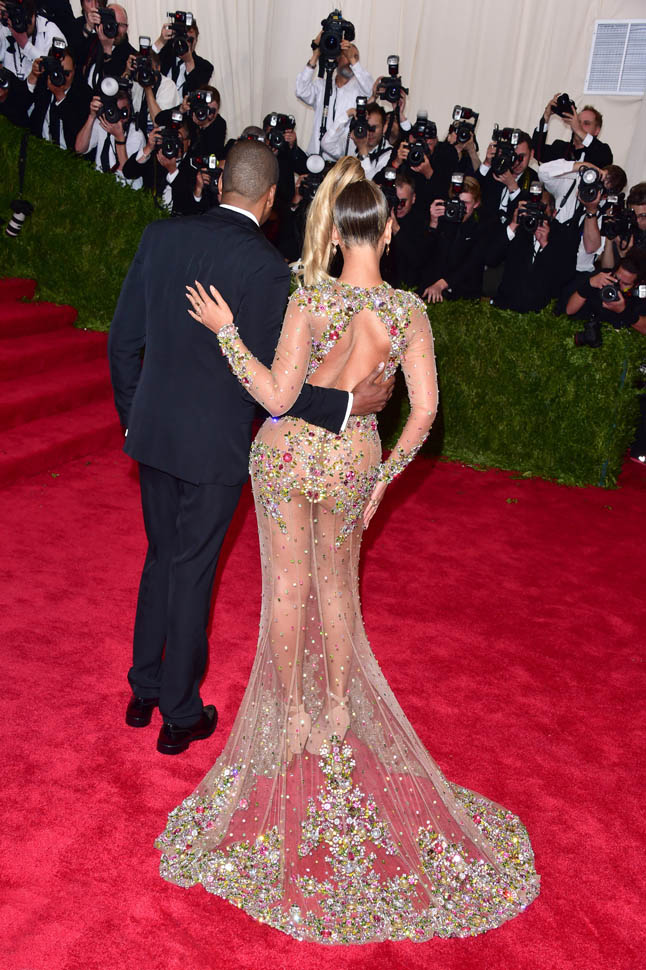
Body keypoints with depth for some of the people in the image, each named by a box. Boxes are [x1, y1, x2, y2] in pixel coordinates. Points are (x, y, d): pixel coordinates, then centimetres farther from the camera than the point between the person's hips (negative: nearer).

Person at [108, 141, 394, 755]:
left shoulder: (161, 236, 0)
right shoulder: (266, 266, -16)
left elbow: (123, 338, 5)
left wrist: (131, 414, 17)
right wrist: (348, 404, -12)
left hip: (152, 430, 5)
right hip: (215, 444, -5)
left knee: (161, 558, 21)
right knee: (193, 571, 9)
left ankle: (143, 692, 36)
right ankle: (179, 716, 27)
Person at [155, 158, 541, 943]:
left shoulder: (311, 300, -18)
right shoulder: (409, 311, -9)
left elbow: (276, 396, -17)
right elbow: (424, 411, -8)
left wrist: (225, 331, -6)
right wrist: (382, 479, 5)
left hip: (286, 453, -2)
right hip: (352, 462, 3)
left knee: (289, 586, 13)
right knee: (337, 581, 22)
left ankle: (293, 712, 28)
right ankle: (339, 704, 34)